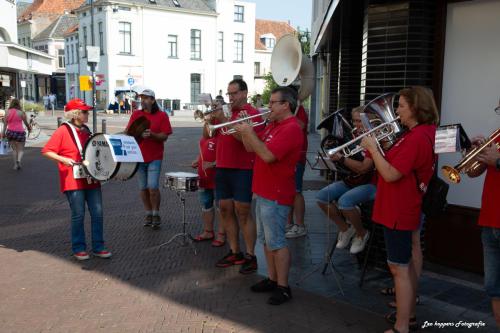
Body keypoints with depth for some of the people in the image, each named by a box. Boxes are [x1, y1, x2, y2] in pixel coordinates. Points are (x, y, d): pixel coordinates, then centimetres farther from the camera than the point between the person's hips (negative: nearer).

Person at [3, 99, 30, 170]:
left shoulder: (8, 112, 5)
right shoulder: (21, 112, -4)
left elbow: (5, 123, 3)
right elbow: (26, 122, 5)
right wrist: (29, 128, 24)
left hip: (10, 131, 3)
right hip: (20, 131, -3)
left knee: (14, 149, 17)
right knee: (21, 149, 5)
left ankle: (15, 164, 13)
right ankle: (18, 160, -23)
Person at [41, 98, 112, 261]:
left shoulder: (86, 131, 13)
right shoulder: (63, 131, -6)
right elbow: (46, 151, -8)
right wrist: (63, 159, -20)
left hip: (91, 179, 6)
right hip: (73, 180, -6)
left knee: (97, 213, 4)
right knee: (78, 215, -1)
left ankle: (98, 247, 14)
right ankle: (78, 248, 15)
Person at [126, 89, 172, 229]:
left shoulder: (161, 115, -2)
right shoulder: (136, 114, 8)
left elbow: (164, 136, -6)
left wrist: (151, 134, -23)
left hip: (154, 157, -3)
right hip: (139, 156, 3)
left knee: (153, 187, -9)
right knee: (143, 188, 8)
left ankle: (156, 215, 8)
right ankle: (148, 214, 23)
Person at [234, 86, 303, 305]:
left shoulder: (291, 128, -17)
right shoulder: (273, 125, 15)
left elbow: (268, 155, -27)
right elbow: (250, 148, 15)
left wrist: (249, 133, -18)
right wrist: (244, 129, -1)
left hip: (276, 196, -10)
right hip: (263, 191, 10)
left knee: (276, 242, -4)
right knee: (266, 240, 16)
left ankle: (283, 288, 6)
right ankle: (272, 279, 27)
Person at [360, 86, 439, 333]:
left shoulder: (416, 137, -22)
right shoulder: (425, 132, 10)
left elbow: (391, 174, -25)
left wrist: (373, 148, -14)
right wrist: (377, 149, 2)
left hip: (398, 212, -11)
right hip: (403, 209, 11)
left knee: (399, 268, -3)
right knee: (406, 264, 20)